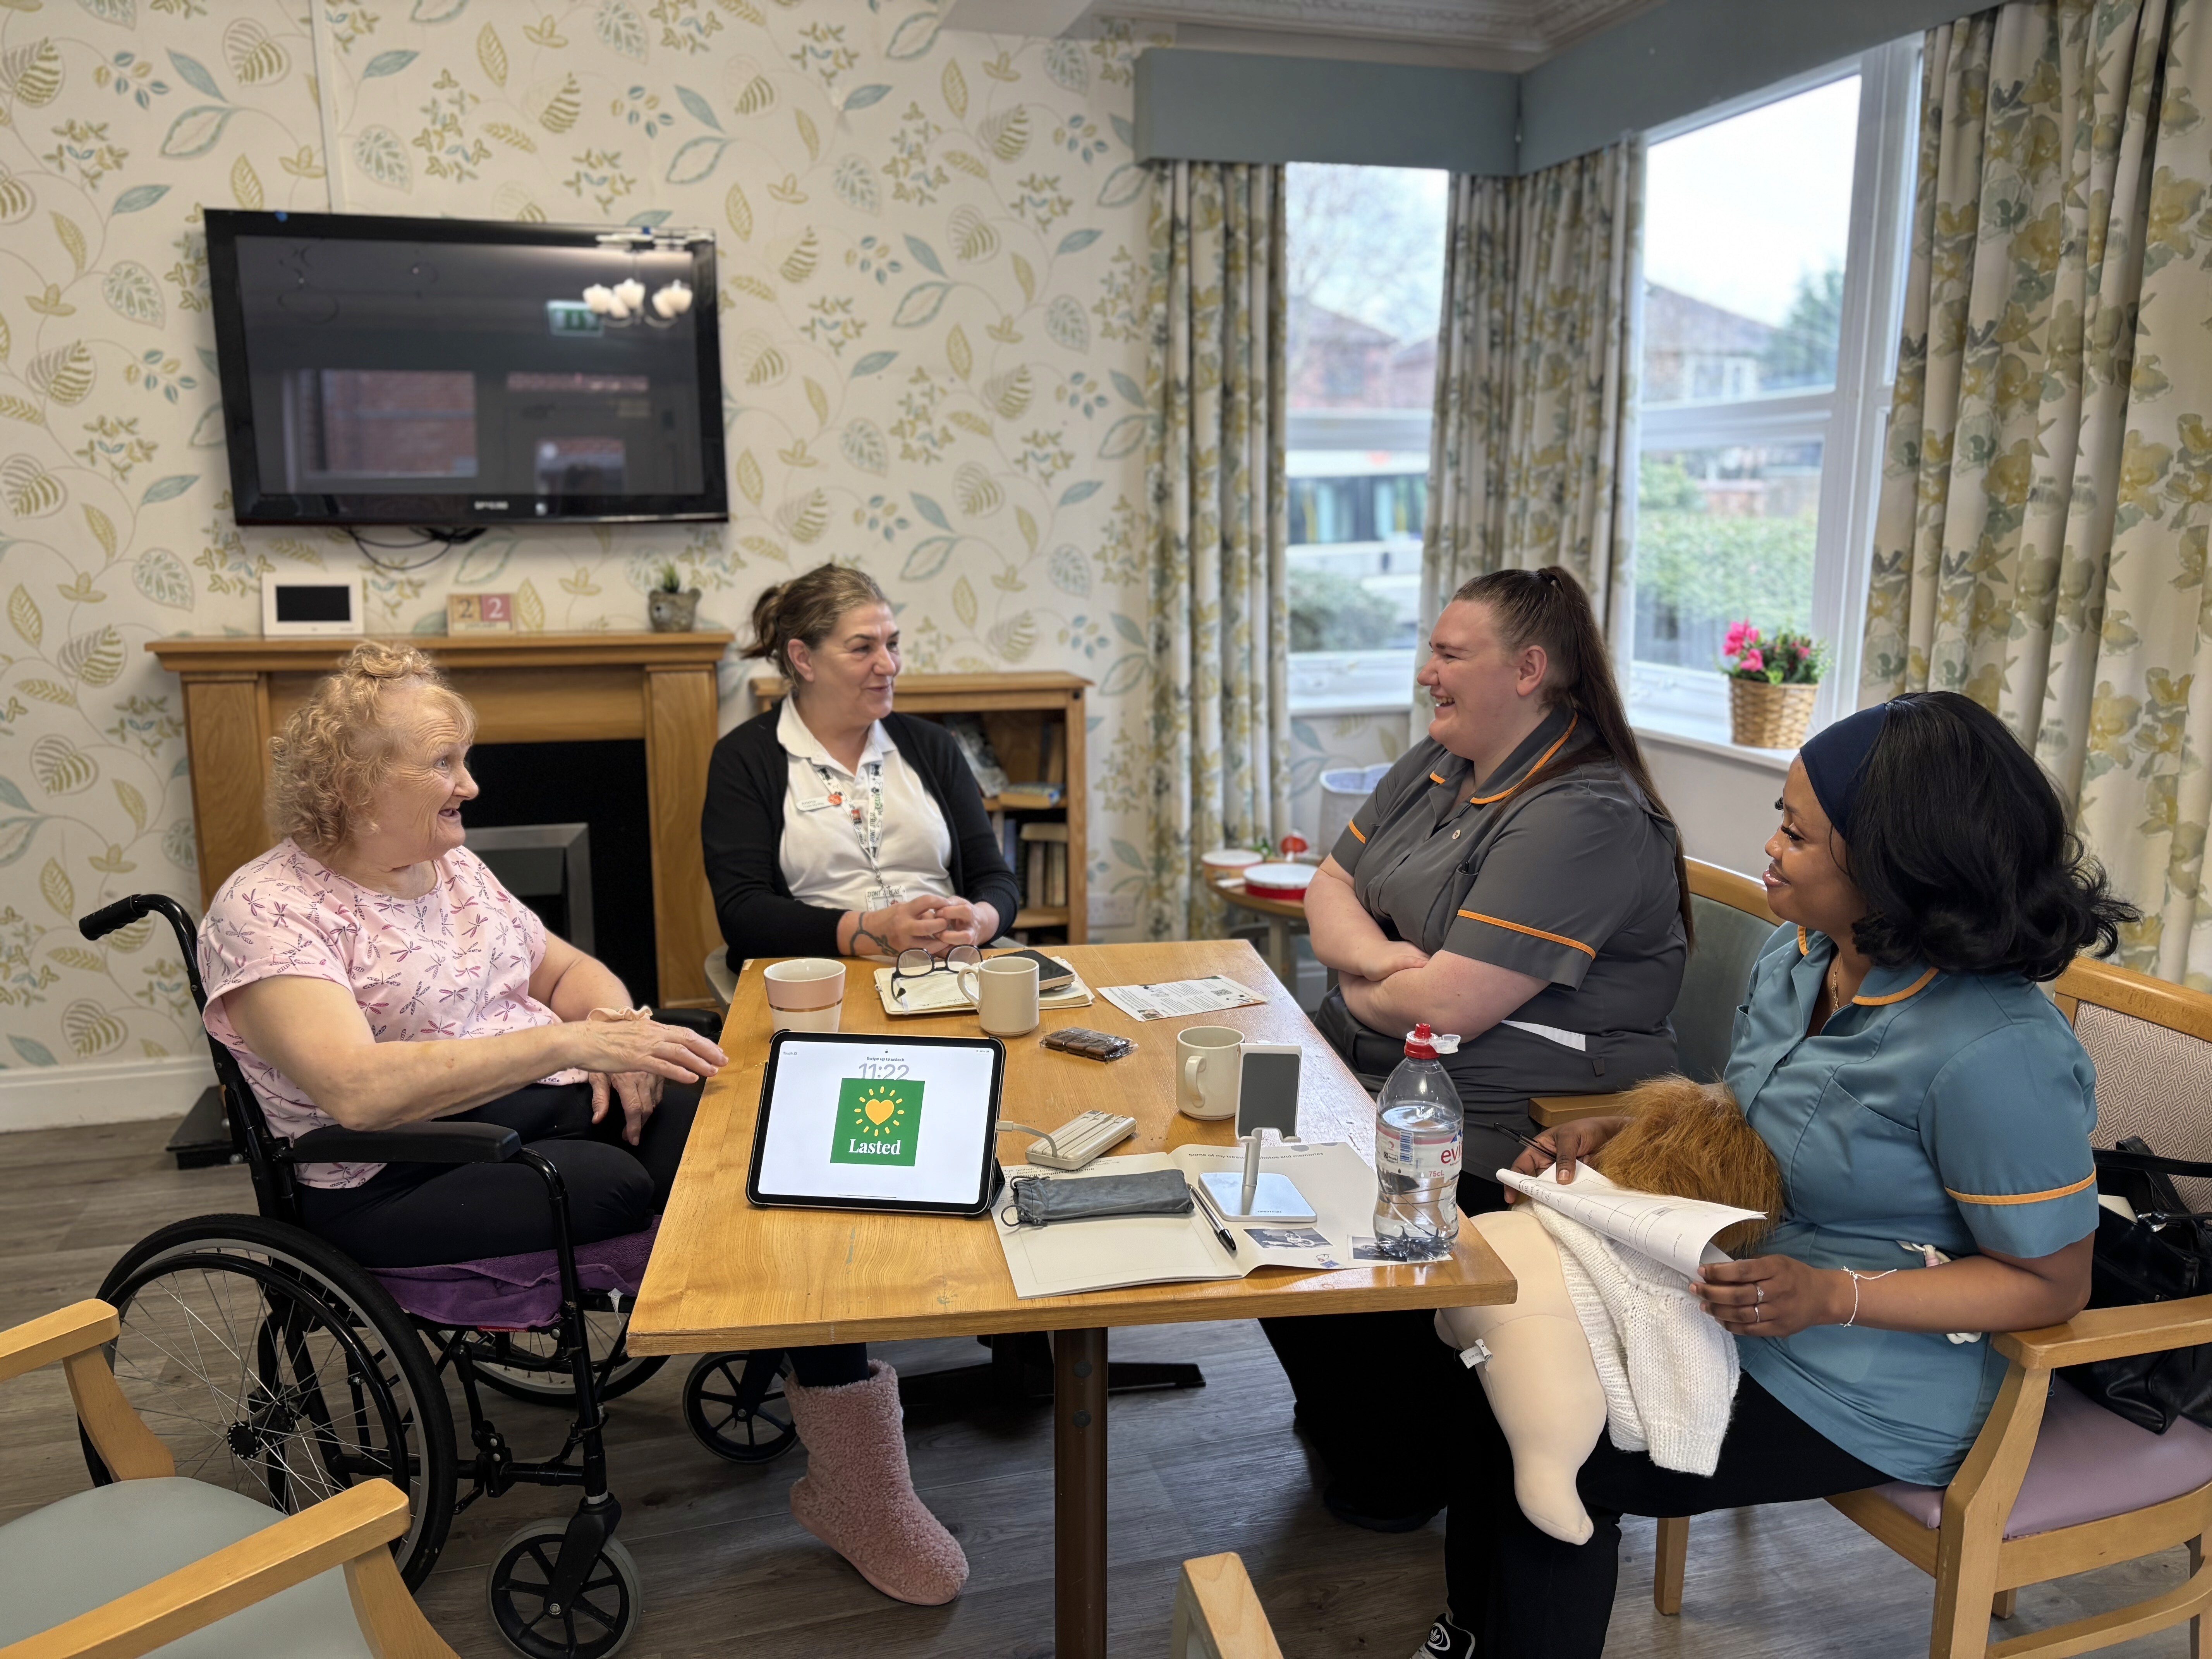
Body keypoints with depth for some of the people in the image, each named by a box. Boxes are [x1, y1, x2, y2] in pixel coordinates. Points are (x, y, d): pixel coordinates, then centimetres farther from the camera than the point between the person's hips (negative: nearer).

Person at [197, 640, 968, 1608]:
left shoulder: (452, 865, 14)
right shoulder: (266, 911, -10)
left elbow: (569, 968, 18)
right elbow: (357, 1090, -25)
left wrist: (613, 1021, -7)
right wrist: (571, 1042, -31)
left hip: (557, 1100, 6)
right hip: (403, 1182, -6)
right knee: (636, 1180, -30)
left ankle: (851, 1472, -21)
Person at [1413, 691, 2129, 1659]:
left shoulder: (1994, 1053, -26)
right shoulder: (1798, 955, 0)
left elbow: (2050, 1285, -17)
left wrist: (1831, 1298, -26)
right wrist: (1613, 1133, -3)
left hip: (1866, 1391, -8)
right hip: (1740, 1295, 8)